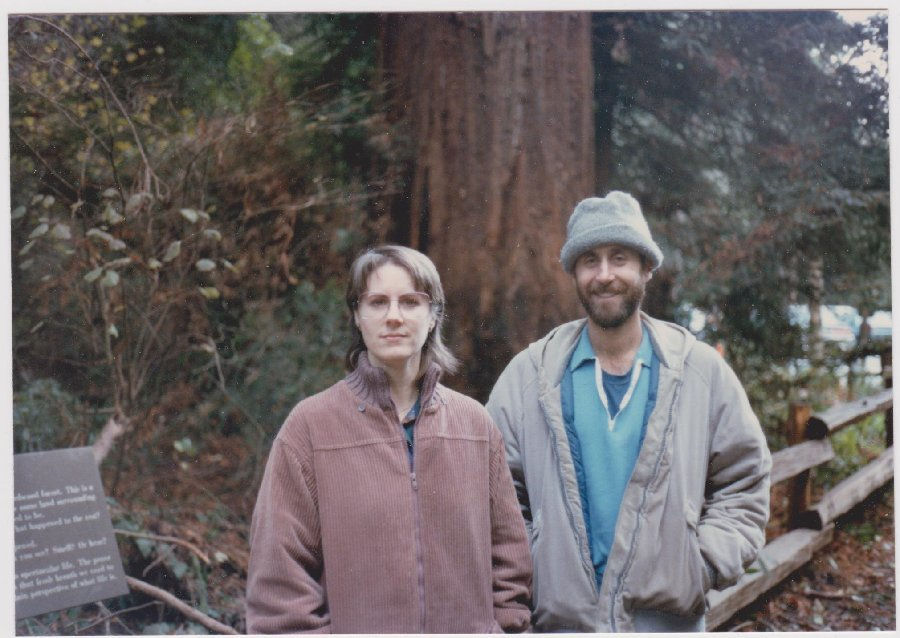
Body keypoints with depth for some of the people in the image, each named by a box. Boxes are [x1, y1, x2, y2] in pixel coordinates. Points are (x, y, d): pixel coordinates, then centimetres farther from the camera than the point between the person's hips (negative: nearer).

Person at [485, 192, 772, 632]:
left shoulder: (702, 370, 2)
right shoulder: (528, 376, 1)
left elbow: (744, 485, 5)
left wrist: (706, 565, -6)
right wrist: (524, 576, -6)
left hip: (671, 617, 0)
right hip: (559, 617, 0)